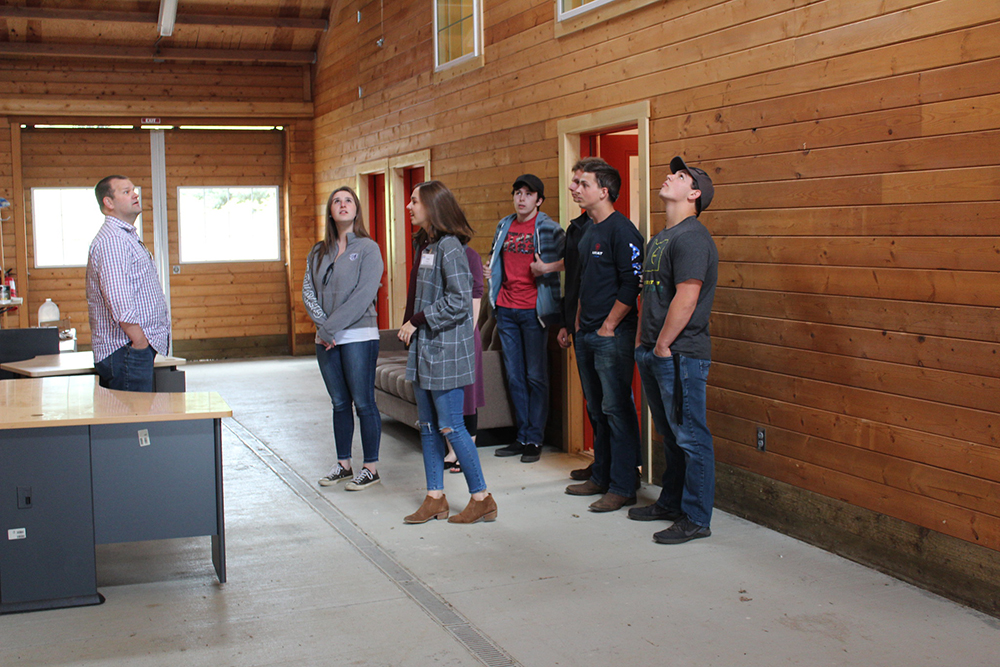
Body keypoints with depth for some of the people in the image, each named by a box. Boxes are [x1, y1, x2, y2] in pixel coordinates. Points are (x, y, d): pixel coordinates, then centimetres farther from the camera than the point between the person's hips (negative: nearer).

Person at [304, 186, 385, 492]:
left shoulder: (368, 248, -3)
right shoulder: (318, 253, 13)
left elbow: (363, 295, -13)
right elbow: (308, 291, 5)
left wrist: (332, 327, -17)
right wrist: (322, 324, -12)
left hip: (358, 336, -5)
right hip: (326, 340, 5)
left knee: (364, 403, -2)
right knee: (339, 403, 12)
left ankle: (371, 468, 6)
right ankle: (343, 464, 21)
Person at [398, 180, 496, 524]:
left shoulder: (449, 246, -14)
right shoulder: (429, 247, 14)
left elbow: (459, 301, -20)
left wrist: (417, 320, -14)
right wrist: (413, 325, 9)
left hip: (447, 349, -9)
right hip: (425, 348, 9)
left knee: (450, 426, -5)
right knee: (428, 426, 11)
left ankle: (481, 499, 5)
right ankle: (435, 498, 19)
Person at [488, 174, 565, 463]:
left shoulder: (549, 228, -5)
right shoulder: (504, 226, 13)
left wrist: (548, 267, -20)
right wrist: (491, 270, 11)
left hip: (533, 309, -6)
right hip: (506, 308, 6)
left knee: (536, 376, -1)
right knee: (514, 376, 9)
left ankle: (534, 440, 7)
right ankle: (522, 437, 18)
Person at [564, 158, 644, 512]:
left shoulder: (621, 230, -13)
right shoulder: (588, 231, 15)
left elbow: (631, 285, -17)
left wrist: (608, 326, -15)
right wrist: (579, 322, 16)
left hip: (613, 337, -9)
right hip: (586, 336, 9)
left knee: (617, 410, -4)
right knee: (596, 410, 16)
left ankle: (622, 487, 3)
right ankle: (601, 477, 26)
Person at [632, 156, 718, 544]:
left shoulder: (691, 237, -14)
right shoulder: (660, 239, 17)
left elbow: (686, 298, -21)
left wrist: (662, 345, -16)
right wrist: (642, 341, 15)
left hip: (681, 354, -10)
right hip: (653, 353, 10)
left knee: (690, 438, -2)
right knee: (669, 434, 19)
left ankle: (696, 519, 5)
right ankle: (670, 502, 31)